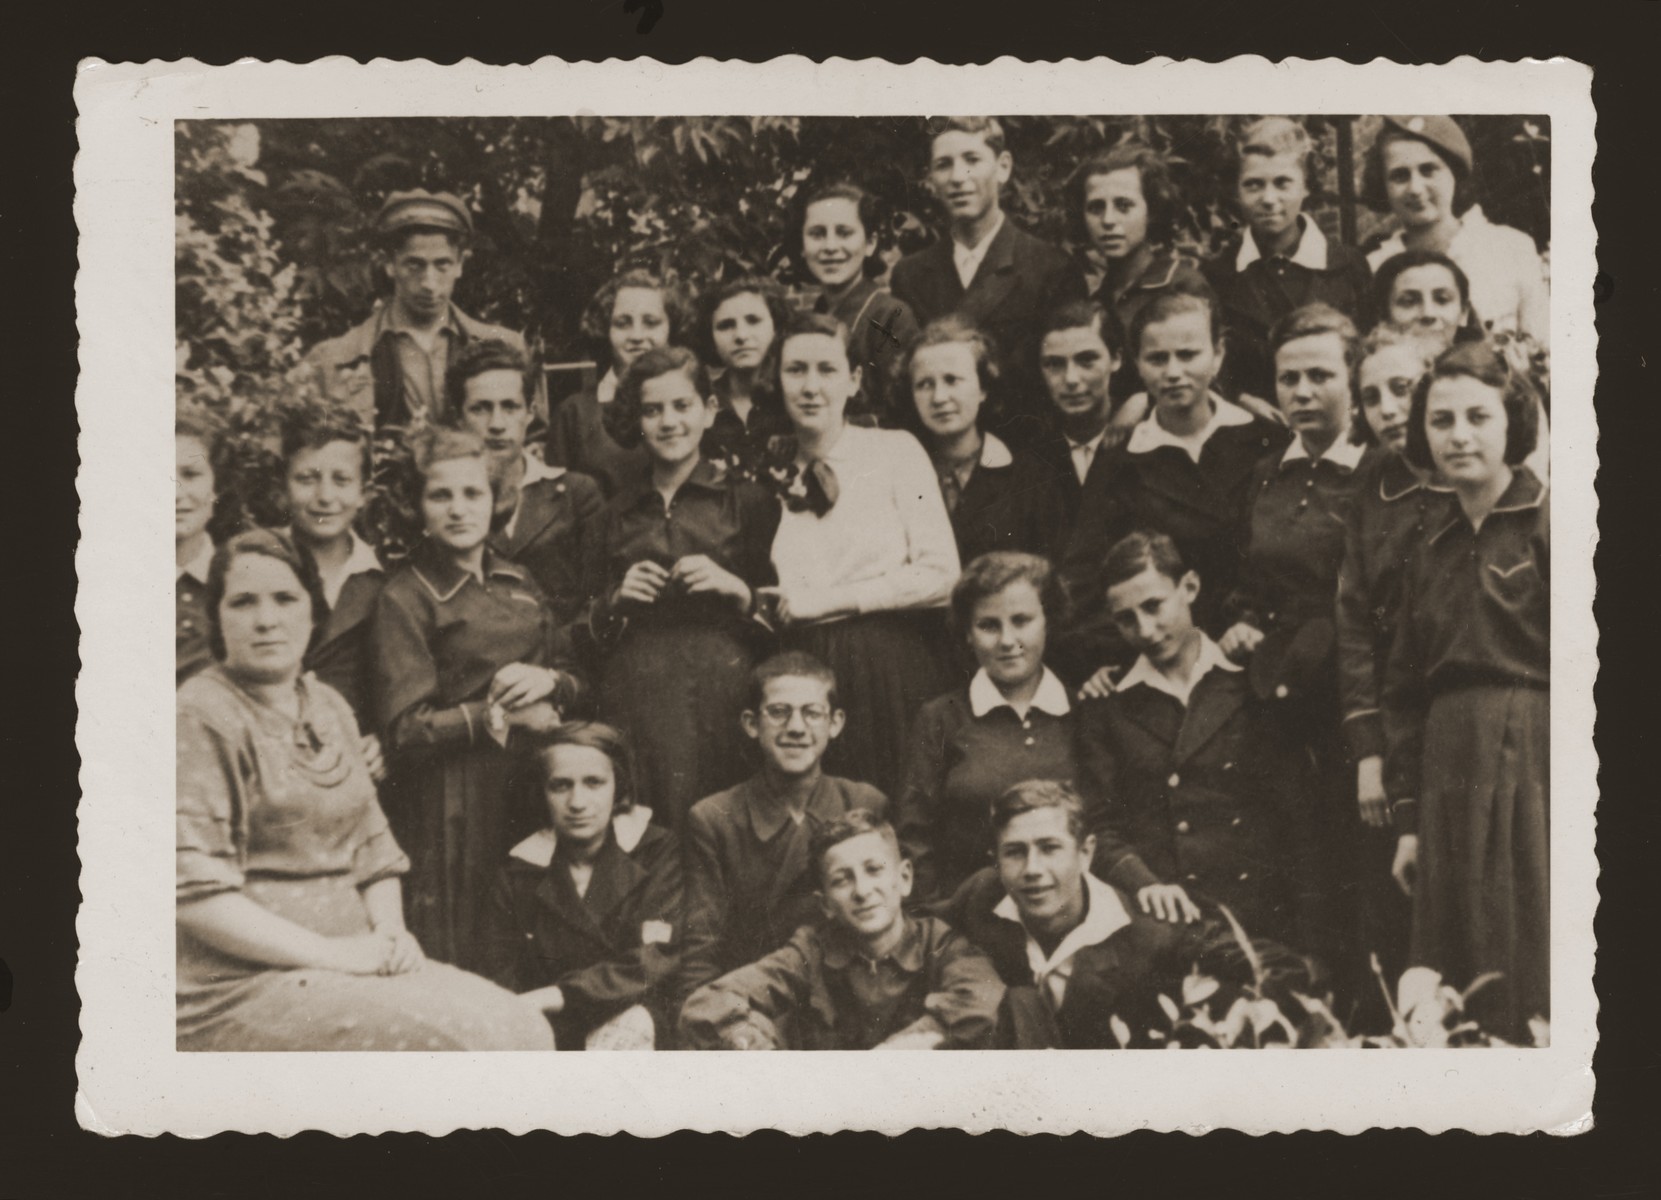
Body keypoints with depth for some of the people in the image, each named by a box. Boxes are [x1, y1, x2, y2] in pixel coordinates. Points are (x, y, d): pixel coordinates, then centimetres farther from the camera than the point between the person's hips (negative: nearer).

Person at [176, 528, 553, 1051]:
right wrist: (328, 953, -18)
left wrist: (390, 933, 1)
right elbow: (195, 891, -15)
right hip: (240, 988, -7)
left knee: (522, 1027, -13)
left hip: (350, 959, 8)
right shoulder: (201, 718, -7)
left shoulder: (329, 707, 18)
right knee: (459, 1034, -26)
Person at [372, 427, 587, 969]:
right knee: (461, 961, -1)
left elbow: (577, 682, 17)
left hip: (534, 790, 5)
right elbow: (406, 730, -11)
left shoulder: (517, 581, 14)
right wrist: (504, 715, -11)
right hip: (454, 805, -5)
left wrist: (547, 680, -5)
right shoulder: (405, 598, -5)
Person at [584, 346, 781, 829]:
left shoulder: (748, 500, 8)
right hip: (636, 698, 2)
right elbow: (590, 631, 19)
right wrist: (616, 601, 0)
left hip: (725, 694, -2)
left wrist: (736, 589, -10)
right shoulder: (617, 511, 16)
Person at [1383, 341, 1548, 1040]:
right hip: (1450, 777, 6)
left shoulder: (1548, 523, -4)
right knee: (1454, 1003, 7)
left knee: (1531, 976, -2)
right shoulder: (1433, 554, 15)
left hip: (1533, 767, -6)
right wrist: (1406, 817, 11)